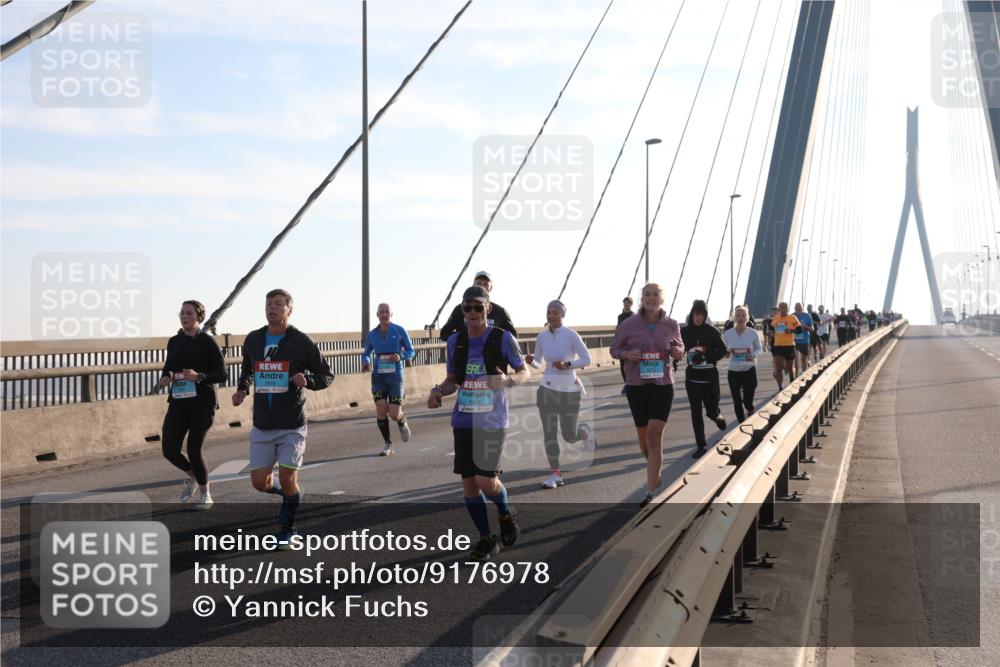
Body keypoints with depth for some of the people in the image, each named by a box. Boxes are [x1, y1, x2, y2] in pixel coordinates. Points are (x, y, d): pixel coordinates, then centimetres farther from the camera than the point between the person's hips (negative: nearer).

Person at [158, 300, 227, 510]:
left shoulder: (208, 342, -6)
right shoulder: (174, 342, 8)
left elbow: (222, 374, -8)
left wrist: (200, 376, -24)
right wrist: (164, 378, 0)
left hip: (202, 404, -5)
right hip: (178, 403, 5)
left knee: (194, 450, -7)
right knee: (169, 450, -2)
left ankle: (205, 494, 17)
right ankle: (192, 475, 31)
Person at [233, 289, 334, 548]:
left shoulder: (301, 341, -6)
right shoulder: (253, 339, 6)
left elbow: (327, 376, -2)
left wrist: (307, 378, -22)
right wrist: (242, 390, 5)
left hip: (292, 426, -4)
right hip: (262, 426, 4)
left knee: (287, 480, -5)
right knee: (259, 482, 1)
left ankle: (287, 530, 19)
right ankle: (291, 494, 35)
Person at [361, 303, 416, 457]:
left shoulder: (400, 331, 0)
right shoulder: (372, 334, 8)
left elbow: (411, 352, 4)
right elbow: (366, 353, 18)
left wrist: (400, 356, -17)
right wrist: (366, 362, -5)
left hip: (395, 376, -2)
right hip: (378, 376, 2)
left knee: (394, 414, -9)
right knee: (381, 409, -11)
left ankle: (403, 423, 30)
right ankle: (387, 444, 6)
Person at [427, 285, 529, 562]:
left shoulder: (502, 338, -5)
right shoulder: (455, 341, 7)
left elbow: (525, 372, 1)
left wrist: (507, 380, -21)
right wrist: (438, 391, -5)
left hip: (493, 422, -4)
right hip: (463, 421, 4)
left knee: (486, 481, -12)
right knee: (468, 482, 4)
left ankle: (506, 513, 23)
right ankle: (486, 540, 20)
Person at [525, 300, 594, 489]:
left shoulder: (571, 335, -11)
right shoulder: (542, 336, 2)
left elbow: (586, 360, -8)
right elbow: (537, 363, 11)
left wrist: (567, 364, -23)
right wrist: (530, 361, -12)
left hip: (569, 390, -3)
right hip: (547, 389, 3)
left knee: (570, 437, 4)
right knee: (549, 433, -4)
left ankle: (586, 432, 39)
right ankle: (556, 475, 5)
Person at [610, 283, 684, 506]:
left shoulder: (671, 325, -1)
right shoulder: (629, 325, -5)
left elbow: (679, 346, 16)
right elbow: (614, 349, 6)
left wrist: (678, 352, -7)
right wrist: (626, 354, -16)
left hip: (663, 385, -1)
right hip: (636, 386, 1)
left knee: (654, 436, -11)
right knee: (644, 439, 12)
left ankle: (651, 492, -7)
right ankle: (655, 474, 42)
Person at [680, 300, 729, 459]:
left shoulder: (712, 331, -5)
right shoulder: (684, 331, -1)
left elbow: (723, 350, -3)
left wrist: (705, 356, -16)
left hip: (710, 377, -1)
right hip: (692, 377, 1)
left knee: (711, 410, 4)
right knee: (696, 412, 1)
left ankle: (717, 416, 41)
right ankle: (701, 445, 10)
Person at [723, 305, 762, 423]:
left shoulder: (753, 333, -7)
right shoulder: (727, 334, -5)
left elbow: (759, 349, 5)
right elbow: (723, 350, 8)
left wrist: (753, 355, -16)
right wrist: (726, 352, -15)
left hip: (750, 370, -1)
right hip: (733, 371, 1)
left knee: (747, 400, 2)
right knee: (737, 401, 3)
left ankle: (750, 411, 39)